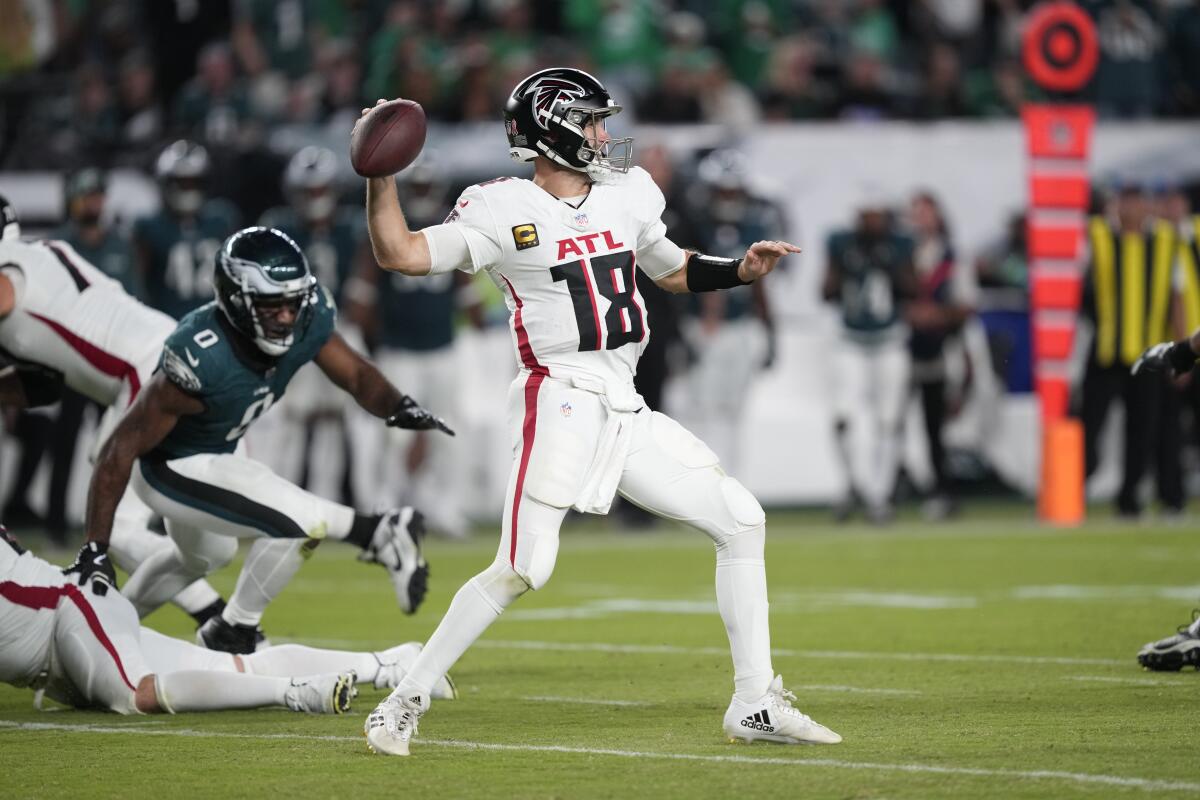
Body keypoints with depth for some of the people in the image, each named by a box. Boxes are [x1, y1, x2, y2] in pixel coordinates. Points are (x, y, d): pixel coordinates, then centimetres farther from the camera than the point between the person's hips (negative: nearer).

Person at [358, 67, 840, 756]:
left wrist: (743, 269, 12)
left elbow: (674, 271, 29)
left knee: (743, 521, 2)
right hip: (558, 405, -7)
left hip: (627, 412, 7)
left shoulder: (626, 194, 14)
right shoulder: (506, 211, -4)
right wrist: (383, 175, -21)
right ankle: (406, 701, -2)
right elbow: (400, 254, -9)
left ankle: (756, 705, 7)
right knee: (522, 571, -16)